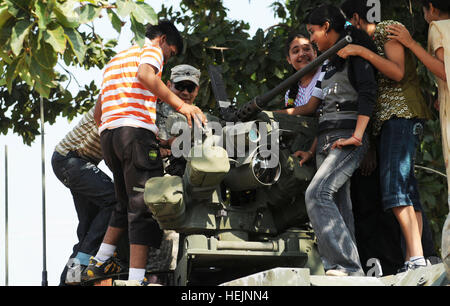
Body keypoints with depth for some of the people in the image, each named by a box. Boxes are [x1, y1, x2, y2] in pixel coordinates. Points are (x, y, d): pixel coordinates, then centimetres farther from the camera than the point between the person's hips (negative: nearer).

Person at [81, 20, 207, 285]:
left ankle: (100, 263, 19)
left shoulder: (116, 59, 32)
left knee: (127, 203, 21)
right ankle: (136, 280, -19)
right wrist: (180, 104, -22)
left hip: (107, 134, 8)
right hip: (137, 129, -8)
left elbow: (98, 112, 31)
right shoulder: (152, 50, 6)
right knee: (144, 206, -11)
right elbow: (145, 74, -19)